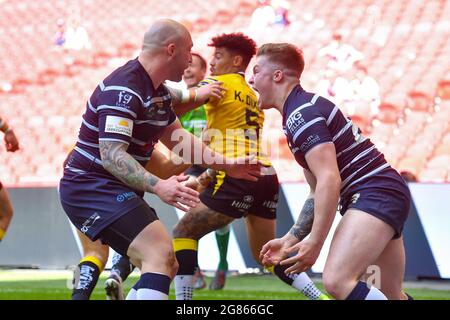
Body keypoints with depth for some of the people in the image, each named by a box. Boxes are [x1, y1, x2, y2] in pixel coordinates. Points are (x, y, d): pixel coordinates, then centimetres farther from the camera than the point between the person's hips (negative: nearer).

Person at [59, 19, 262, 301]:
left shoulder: (159, 91, 11)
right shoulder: (124, 89, -21)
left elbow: (176, 138, 24)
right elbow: (111, 153, -30)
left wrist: (227, 165, 19)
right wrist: (157, 186, -42)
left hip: (115, 190, 11)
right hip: (91, 185, -11)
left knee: (166, 267, 10)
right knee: (160, 253, -25)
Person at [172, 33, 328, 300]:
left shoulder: (220, 83, 0)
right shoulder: (253, 97, 24)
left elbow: (176, 107, -14)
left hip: (237, 179, -8)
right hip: (267, 178, 8)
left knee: (183, 233, 3)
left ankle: (184, 298, -6)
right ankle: (321, 295, 11)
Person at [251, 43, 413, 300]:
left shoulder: (301, 114, -13)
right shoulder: (302, 110, 19)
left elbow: (330, 181, -24)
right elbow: (319, 192, 21)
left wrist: (314, 243, -21)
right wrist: (290, 240, 18)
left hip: (375, 191, -11)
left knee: (337, 280, -27)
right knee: (392, 295, 18)